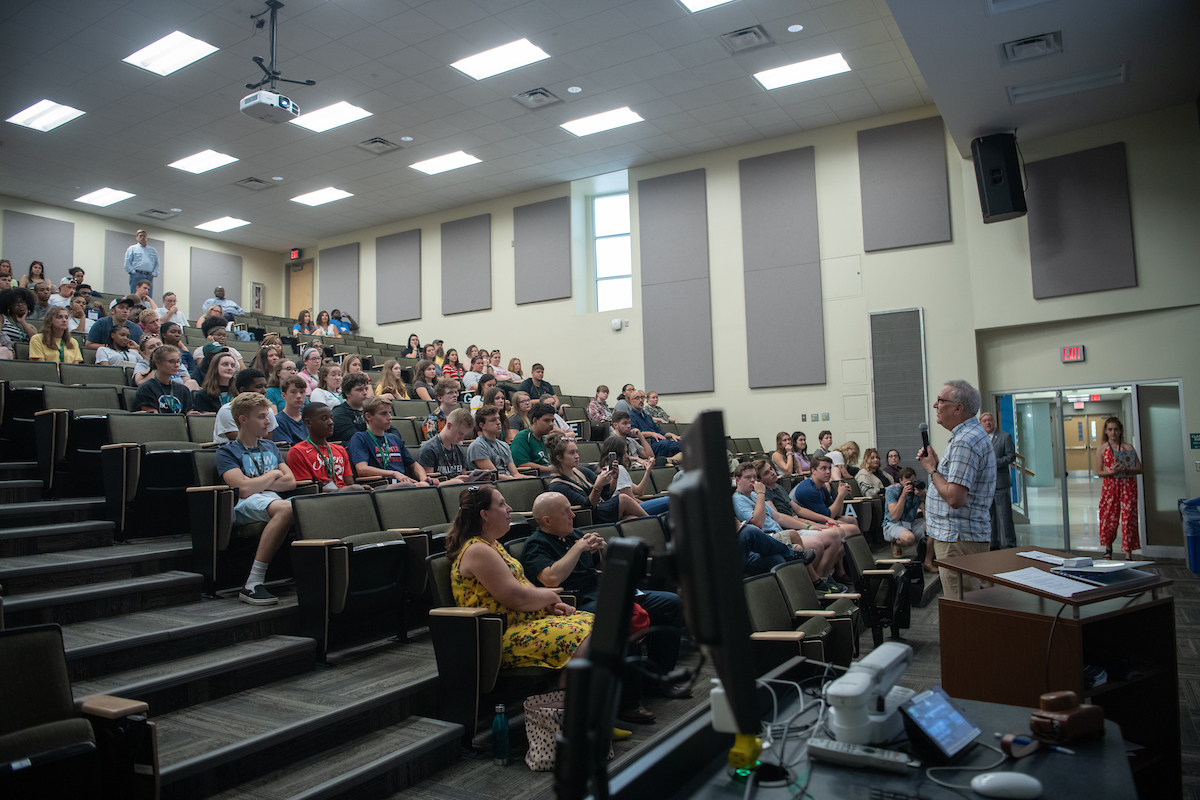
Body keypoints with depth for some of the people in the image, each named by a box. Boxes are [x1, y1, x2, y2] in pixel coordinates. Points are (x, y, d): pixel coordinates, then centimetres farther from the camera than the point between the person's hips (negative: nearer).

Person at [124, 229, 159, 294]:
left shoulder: (153, 250, 21)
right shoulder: (132, 248, 11)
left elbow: (157, 264, 17)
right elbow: (127, 263, 4)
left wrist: (154, 273, 3)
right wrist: (133, 272, -6)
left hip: (149, 276, 3)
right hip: (136, 276, -3)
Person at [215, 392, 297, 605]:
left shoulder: (270, 446, 28)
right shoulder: (227, 452, 9)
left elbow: (290, 481, 15)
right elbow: (244, 489, -9)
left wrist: (257, 483, 2)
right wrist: (273, 474, 7)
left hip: (274, 499, 5)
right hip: (245, 506, -5)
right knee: (286, 508, -40)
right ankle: (252, 585, -37)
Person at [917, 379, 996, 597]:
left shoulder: (965, 442, -20)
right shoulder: (972, 434, 16)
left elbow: (954, 497, -26)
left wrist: (931, 470, -12)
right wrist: (936, 463, 8)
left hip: (959, 538, -11)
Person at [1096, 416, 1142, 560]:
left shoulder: (1129, 447, 4)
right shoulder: (1101, 450, 4)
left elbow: (1139, 469, 3)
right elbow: (1098, 472, 3)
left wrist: (1125, 469, -15)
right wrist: (1112, 472, -15)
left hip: (1128, 485, 0)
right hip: (1110, 486, 1)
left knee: (1128, 517, -4)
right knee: (1109, 517, 3)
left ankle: (1128, 553, 3)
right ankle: (1108, 548, 26)